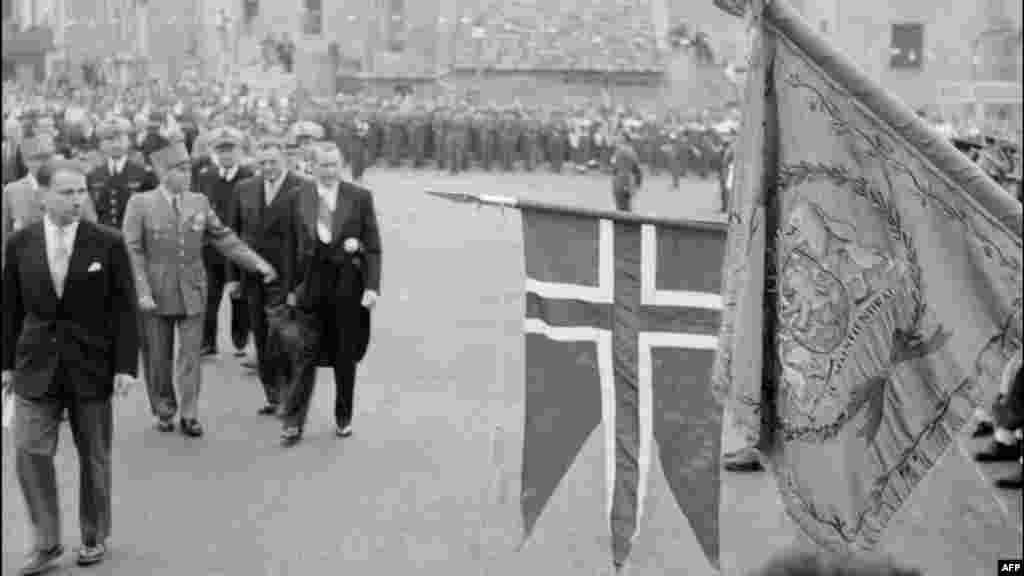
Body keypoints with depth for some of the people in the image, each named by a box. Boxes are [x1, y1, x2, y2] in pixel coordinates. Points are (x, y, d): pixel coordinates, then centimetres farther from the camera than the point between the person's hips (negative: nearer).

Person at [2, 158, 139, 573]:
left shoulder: (109, 243, -6)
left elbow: (124, 309, -5)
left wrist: (125, 365, -9)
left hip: (91, 366, -1)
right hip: (37, 365, 1)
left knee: (94, 456, 10)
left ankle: (94, 537, 27)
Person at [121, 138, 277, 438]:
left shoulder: (200, 203, 5)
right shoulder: (140, 204, -5)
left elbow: (225, 239, 4)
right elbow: (133, 251, -8)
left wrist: (258, 263, -5)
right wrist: (142, 291, -16)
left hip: (192, 292, 2)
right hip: (157, 294, -2)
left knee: (190, 355, 3)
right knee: (158, 358, 9)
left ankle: (189, 415, 12)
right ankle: (164, 411, 25)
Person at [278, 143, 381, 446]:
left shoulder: (360, 197, -3)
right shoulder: (299, 198, 3)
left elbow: (373, 246, -3)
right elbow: (293, 247, 8)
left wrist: (372, 286, -12)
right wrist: (291, 287, 6)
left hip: (348, 286, -1)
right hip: (312, 284, 1)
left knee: (345, 356, 10)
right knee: (306, 355, -2)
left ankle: (343, 418, 25)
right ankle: (292, 423, 1)